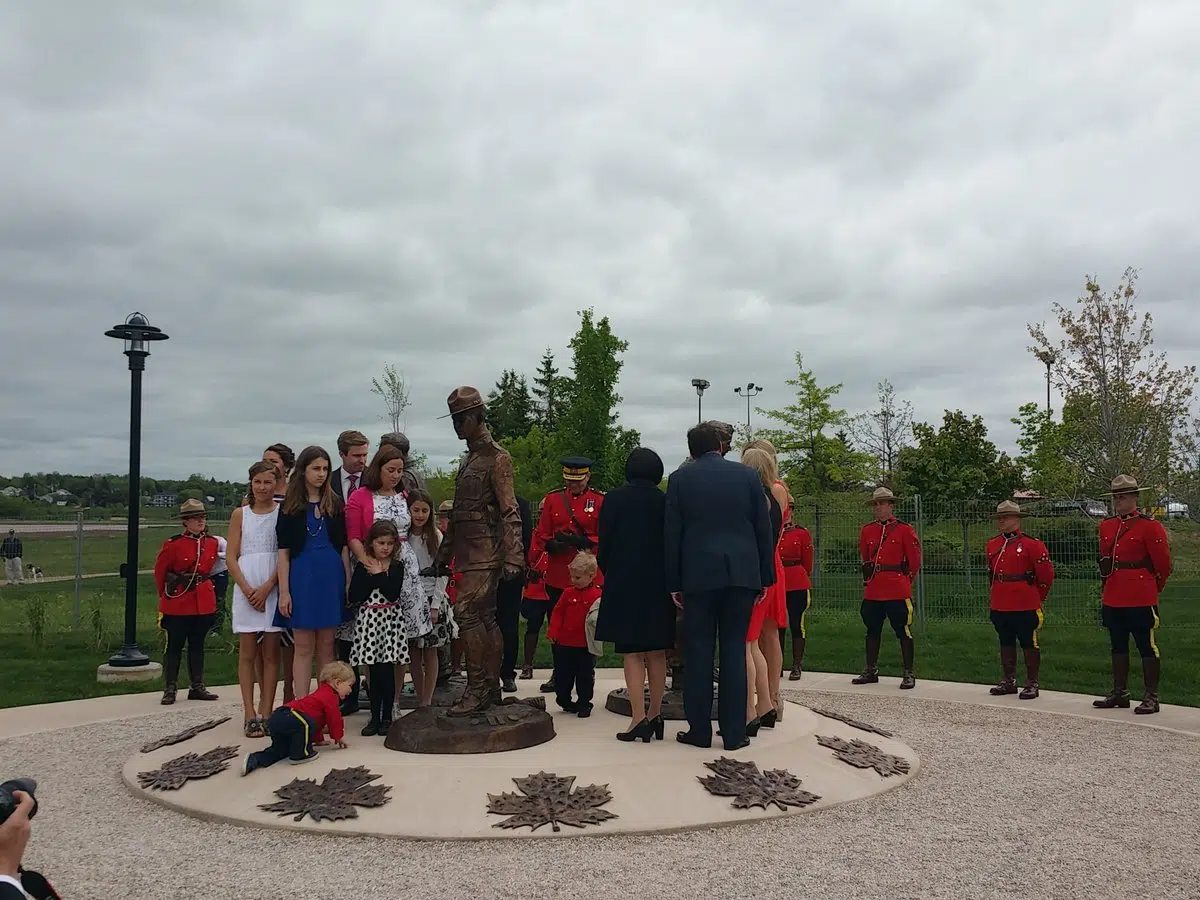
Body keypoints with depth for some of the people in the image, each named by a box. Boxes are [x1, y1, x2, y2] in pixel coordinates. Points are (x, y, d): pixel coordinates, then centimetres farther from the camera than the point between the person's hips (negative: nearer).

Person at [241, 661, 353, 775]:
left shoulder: (322, 693, 28)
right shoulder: (331, 696, -6)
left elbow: (318, 719, 38)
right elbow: (333, 718, -4)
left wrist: (318, 739, 41)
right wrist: (339, 737, 11)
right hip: (286, 717, -11)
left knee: (282, 750, 21)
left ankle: (253, 760, 10)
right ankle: (299, 754, -19)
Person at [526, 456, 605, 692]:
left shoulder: (600, 501, 1)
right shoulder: (551, 499, 8)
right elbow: (540, 534, 8)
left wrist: (581, 541, -18)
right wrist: (551, 545, -12)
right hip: (557, 577, 2)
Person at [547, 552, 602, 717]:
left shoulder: (597, 596, -7)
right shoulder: (568, 593, 4)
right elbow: (558, 612, 6)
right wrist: (552, 631, -3)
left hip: (585, 645, -3)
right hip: (564, 643, 4)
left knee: (585, 676, 7)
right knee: (562, 674, 11)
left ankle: (584, 703, 21)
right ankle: (564, 700, 29)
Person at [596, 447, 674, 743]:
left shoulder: (614, 499, -4)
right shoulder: (665, 501, 0)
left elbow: (603, 545, -2)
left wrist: (608, 575, 13)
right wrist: (669, 580, 14)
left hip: (623, 584, -2)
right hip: (658, 585, 2)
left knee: (631, 652, 1)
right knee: (657, 651, 11)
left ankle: (639, 718, -7)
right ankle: (655, 714, 15)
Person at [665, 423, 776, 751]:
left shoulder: (680, 478, 3)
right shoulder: (747, 475, 6)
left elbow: (671, 534, 1)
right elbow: (764, 529, 6)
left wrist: (673, 583, 5)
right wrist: (766, 577, 11)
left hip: (698, 575, -1)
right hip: (742, 573, 1)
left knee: (698, 652, 5)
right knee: (734, 651, 5)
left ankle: (700, 730, 8)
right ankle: (734, 732, 6)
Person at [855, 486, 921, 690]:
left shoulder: (905, 530, -3)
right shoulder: (867, 531, 9)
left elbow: (914, 561, 3)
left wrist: (904, 580, 8)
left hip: (897, 591, -4)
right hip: (872, 591, 5)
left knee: (903, 631, -1)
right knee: (872, 630, 11)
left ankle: (909, 674, 5)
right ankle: (871, 671, 21)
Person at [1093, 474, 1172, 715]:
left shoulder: (1150, 526, -8)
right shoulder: (1106, 526, 10)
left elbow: (1162, 564, -3)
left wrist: (1151, 589, 7)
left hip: (1141, 600, -6)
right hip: (1113, 599, 6)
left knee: (1147, 647, 0)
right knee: (1118, 647, 13)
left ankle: (1151, 697, 7)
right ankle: (1119, 693, 23)